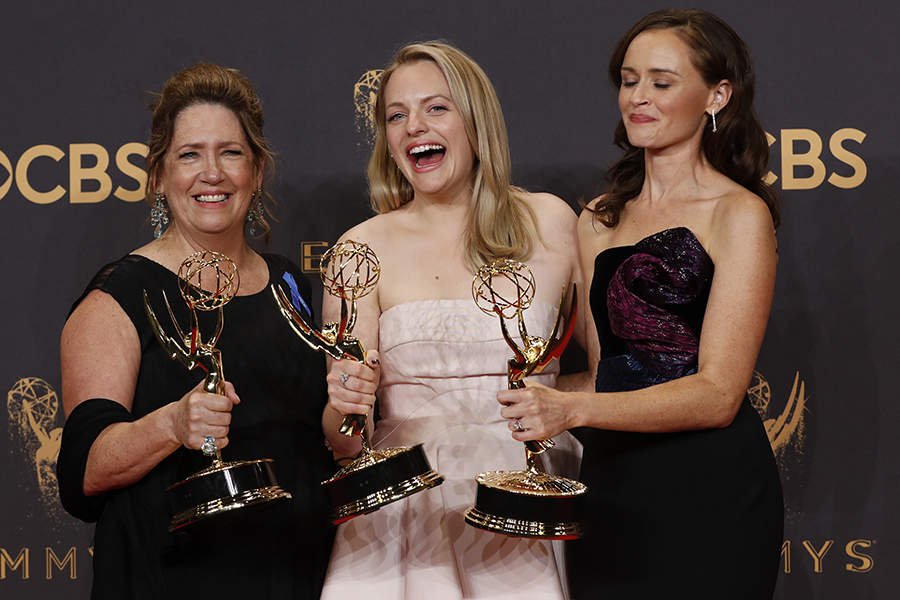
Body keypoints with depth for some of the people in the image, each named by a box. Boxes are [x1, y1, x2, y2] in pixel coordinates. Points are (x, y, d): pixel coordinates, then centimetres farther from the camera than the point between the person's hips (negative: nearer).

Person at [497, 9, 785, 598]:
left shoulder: (739, 213, -6)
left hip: (708, 489, -5)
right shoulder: (599, 220, 14)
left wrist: (573, 408, -25)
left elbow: (718, 393, -15)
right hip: (610, 486, 6)